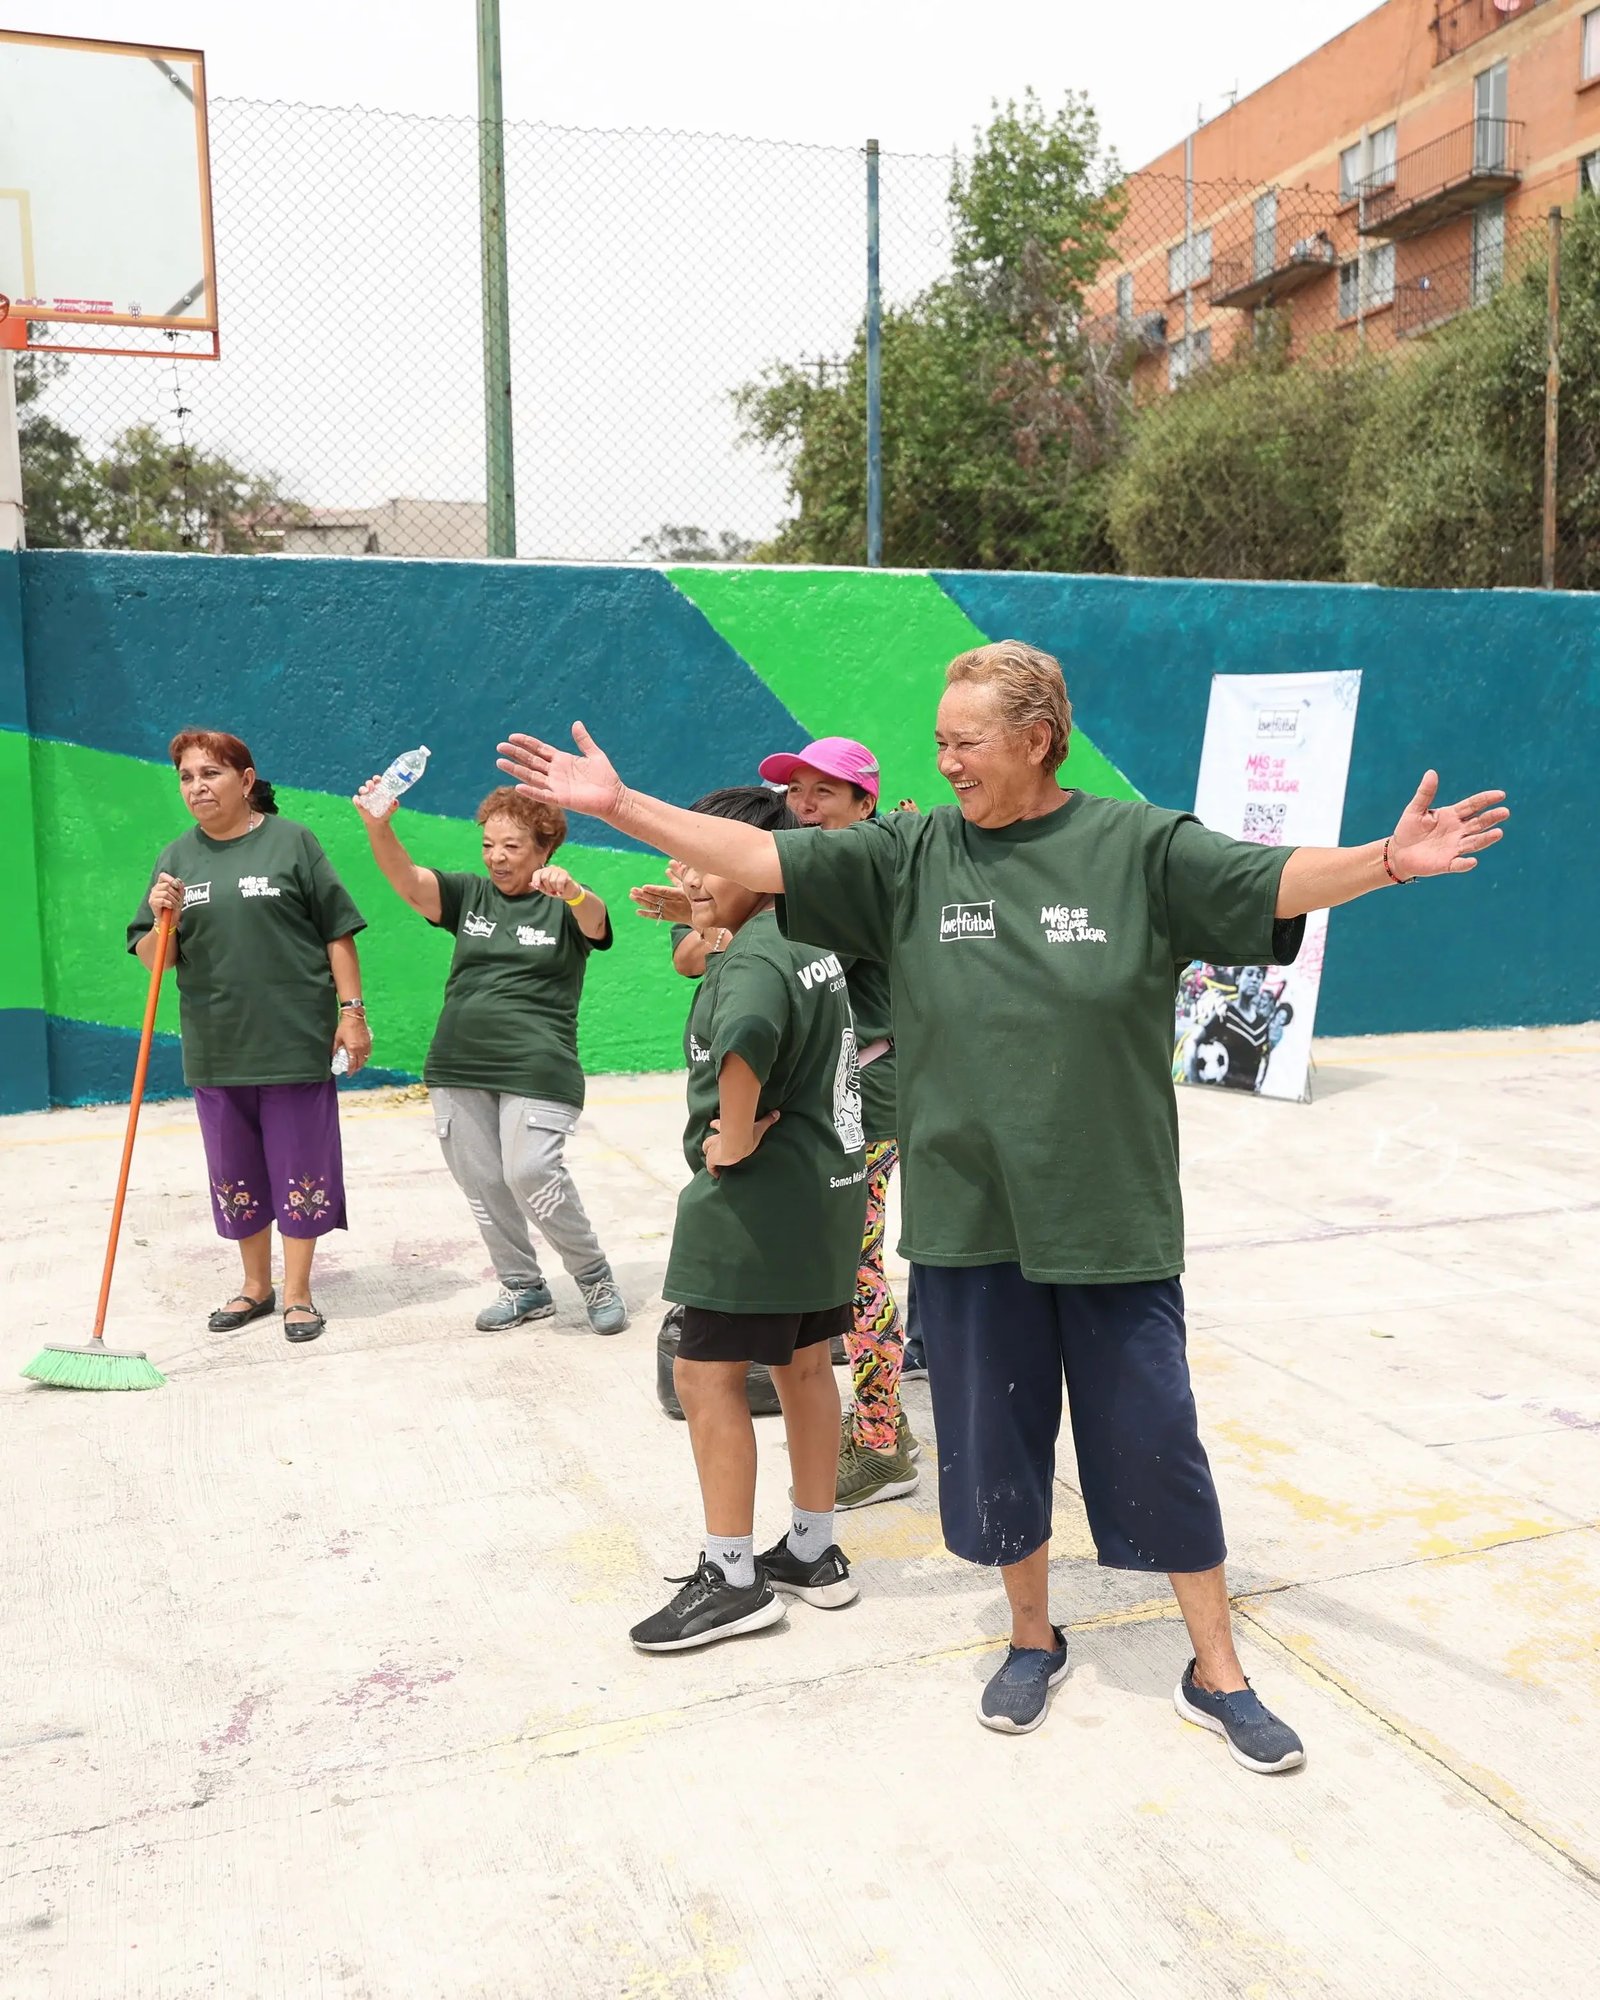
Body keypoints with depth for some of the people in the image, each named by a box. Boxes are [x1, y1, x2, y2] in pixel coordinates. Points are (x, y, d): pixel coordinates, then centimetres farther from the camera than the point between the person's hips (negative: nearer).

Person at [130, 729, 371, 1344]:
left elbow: (337, 932, -1)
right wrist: (161, 920, -13)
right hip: (215, 1050, 4)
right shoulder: (176, 859, 7)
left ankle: (297, 1293, 17)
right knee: (234, 1172, 14)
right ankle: (255, 1286, 31)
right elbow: (154, 960, 7)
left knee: (301, 1168, 4)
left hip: (294, 1041, -4)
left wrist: (352, 1011, -6)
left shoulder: (291, 842, -3)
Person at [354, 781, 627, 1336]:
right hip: (458, 1067, 5)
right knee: (481, 1183, 7)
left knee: (531, 1174, -17)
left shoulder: (563, 907, 3)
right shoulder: (469, 896, 11)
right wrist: (378, 828, -26)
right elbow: (408, 881, -6)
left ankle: (595, 1276, 4)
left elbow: (595, 920, -21)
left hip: (536, 1070, -5)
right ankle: (523, 1288, 24)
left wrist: (571, 890, -45)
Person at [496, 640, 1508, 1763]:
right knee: (993, 1438, 15)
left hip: (1113, 1218, -2)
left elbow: (1276, 883, -14)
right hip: (968, 1215, 2)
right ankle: (1034, 1641, 39)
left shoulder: (1139, 847, -4)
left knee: (1156, 1441, 8)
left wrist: (1389, 859, -32)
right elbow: (763, 858, -2)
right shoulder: (913, 855, 1)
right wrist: (617, 804, -6)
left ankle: (1218, 1674, 28)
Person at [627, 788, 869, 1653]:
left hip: (756, 1196, -10)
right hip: (827, 1185, 10)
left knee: (706, 1375, 1)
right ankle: (814, 1554, 27)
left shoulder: (753, 957, -21)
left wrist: (731, 1140, -28)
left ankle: (733, 1579, 9)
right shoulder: (811, 941, 8)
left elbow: (746, 1037, -43)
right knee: (803, 1366, 16)